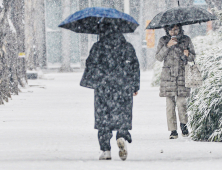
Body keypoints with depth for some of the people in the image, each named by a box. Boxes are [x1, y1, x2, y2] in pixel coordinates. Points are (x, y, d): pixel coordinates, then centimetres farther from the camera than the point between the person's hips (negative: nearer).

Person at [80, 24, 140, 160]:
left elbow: (91, 65, 3)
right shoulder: (128, 47, 9)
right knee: (123, 115, 7)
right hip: (123, 87, 1)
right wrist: (135, 86, 15)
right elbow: (135, 66, 9)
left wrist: (89, 82, 15)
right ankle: (122, 137, -23)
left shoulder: (98, 47, 3)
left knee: (103, 118, 4)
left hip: (103, 87, -1)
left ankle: (106, 150, -1)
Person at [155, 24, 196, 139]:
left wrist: (187, 55, -8)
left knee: (181, 102, -10)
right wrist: (167, 46, -11)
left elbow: (193, 57, 15)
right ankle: (173, 131, 2)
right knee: (170, 104, -3)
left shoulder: (186, 40, 9)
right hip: (168, 76, 0)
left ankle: (183, 124, 15)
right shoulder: (163, 41, 8)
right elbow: (158, 57, 0)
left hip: (182, 74, 0)